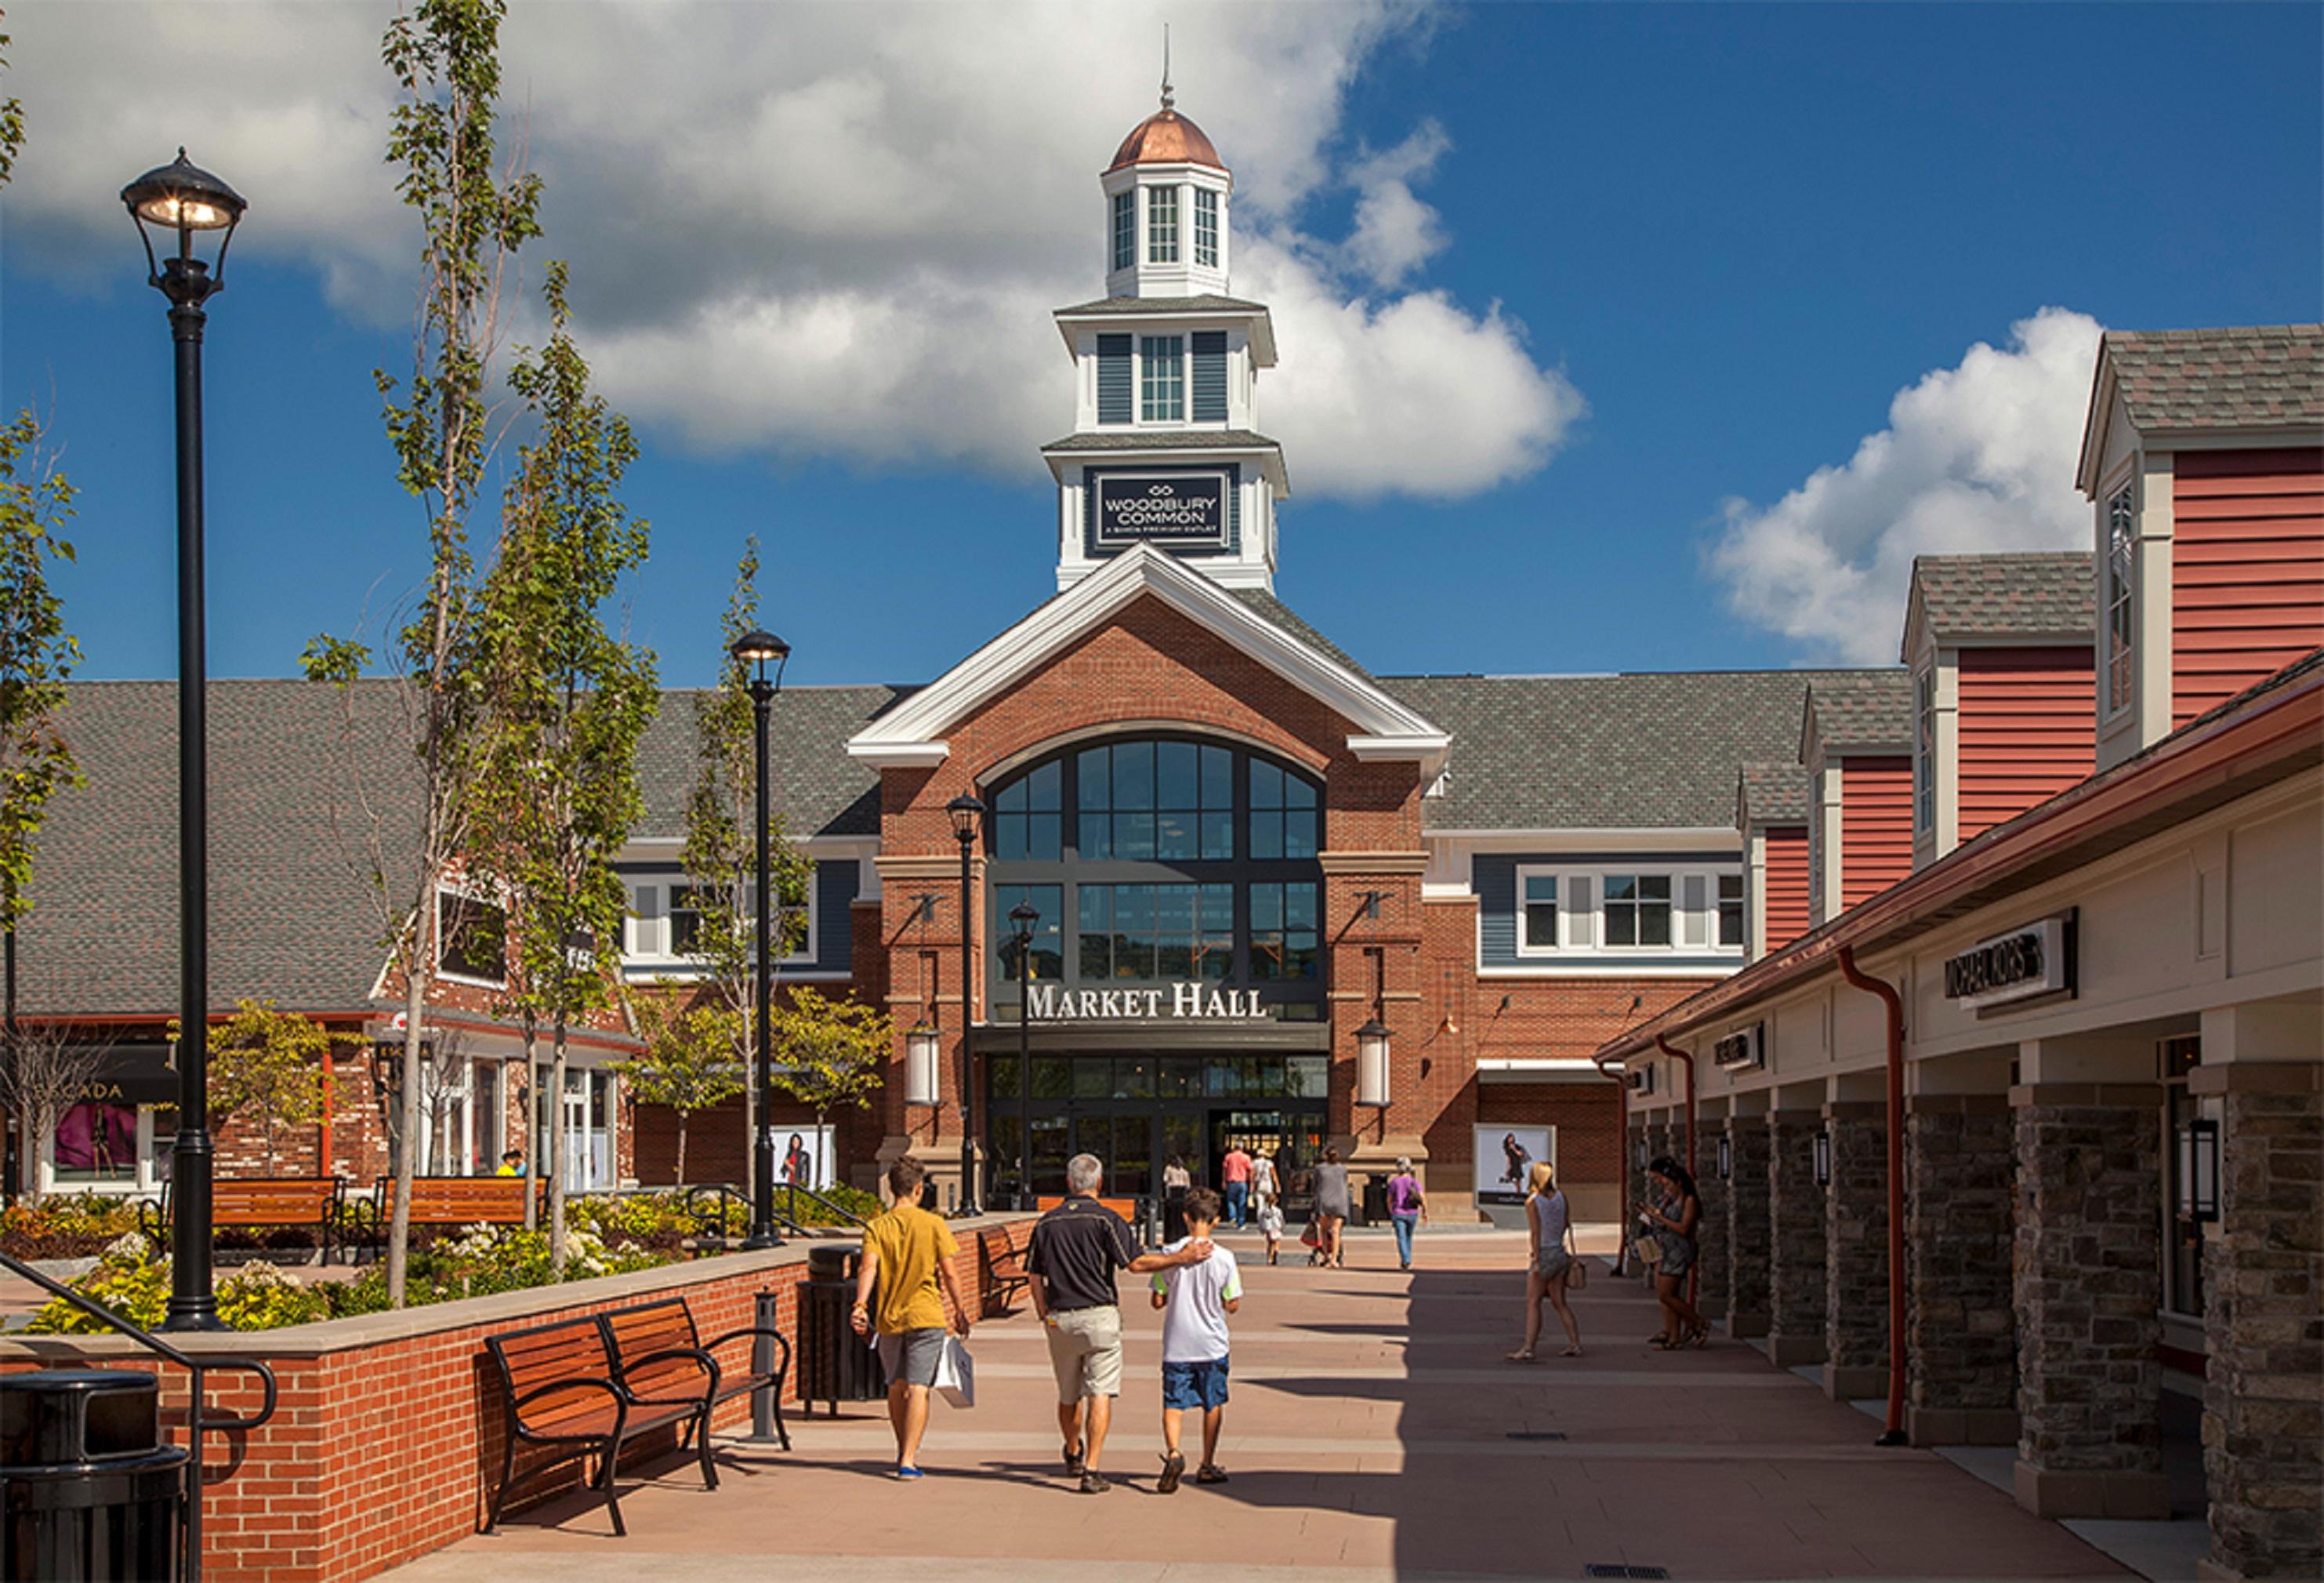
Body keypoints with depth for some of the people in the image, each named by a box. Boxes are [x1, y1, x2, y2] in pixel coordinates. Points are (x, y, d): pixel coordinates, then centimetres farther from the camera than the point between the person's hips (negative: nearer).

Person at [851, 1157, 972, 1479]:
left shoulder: (876, 1228, 2)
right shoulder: (934, 1225, -2)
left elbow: (868, 1267, -14)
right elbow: (949, 1274, -2)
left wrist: (860, 1305, -21)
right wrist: (959, 1309, 9)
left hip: (889, 1317, 3)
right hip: (926, 1315, -3)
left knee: (897, 1387, 18)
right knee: (918, 1389, -5)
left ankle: (905, 1451, 34)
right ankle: (908, 1460, -15)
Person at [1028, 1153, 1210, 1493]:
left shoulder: (1047, 1223, 7)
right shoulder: (1105, 1219, -7)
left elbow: (1035, 1276, 8)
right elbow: (1136, 1263, -13)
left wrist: (1045, 1316, 15)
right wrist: (1182, 1257, -5)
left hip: (1059, 1319, 4)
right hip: (1099, 1316, -4)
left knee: (1068, 1396, 18)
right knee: (1099, 1394, -4)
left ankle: (1074, 1455, 39)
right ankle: (1091, 1470, -13)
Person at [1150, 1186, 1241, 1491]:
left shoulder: (1170, 1254, -8)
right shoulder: (1224, 1258, -9)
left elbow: (1157, 1301, -3)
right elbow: (1232, 1305, -3)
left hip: (1176, 1345, 0)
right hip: (1212, 1344, 0)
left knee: (1173, 1403, 2)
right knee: (1213, 1403, 16)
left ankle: (1174, 1452, -24)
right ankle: (1207, 1465, 23)